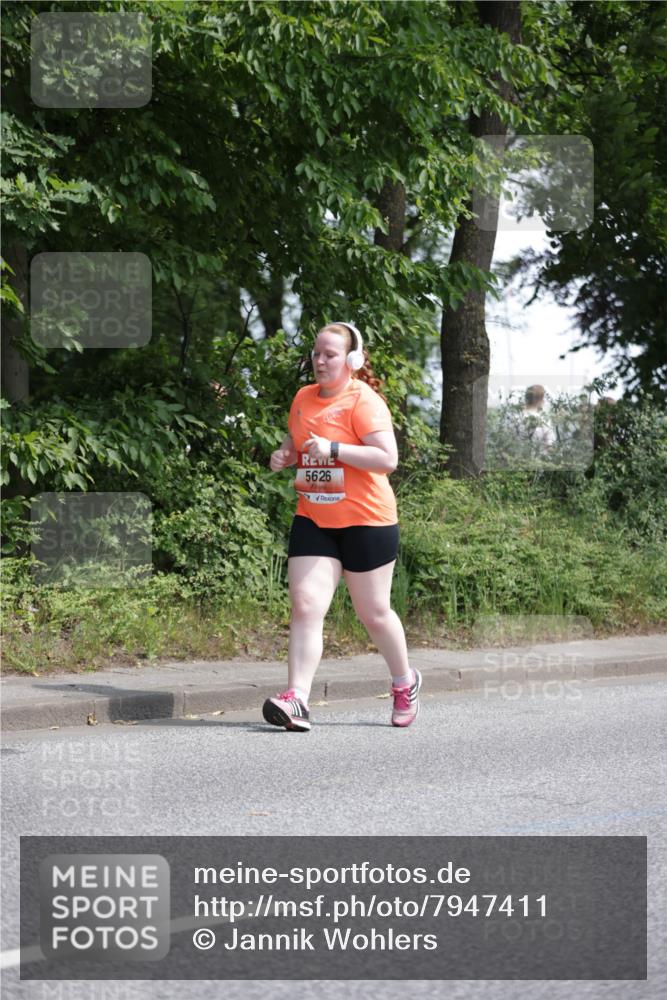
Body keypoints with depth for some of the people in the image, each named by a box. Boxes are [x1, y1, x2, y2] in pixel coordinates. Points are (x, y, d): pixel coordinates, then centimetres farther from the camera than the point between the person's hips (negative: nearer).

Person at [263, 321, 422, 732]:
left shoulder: (364, 401, -12)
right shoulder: (304, 398, 10)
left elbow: (388, 458, -21)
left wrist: (333, 449, -26)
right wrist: (284, 455, 5)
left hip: (365, 521, -5)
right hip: (313, 519, 5)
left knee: (374, 612, 7)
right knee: (306, 605, -10)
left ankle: (405, 682, 32)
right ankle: (296, 700, -16)